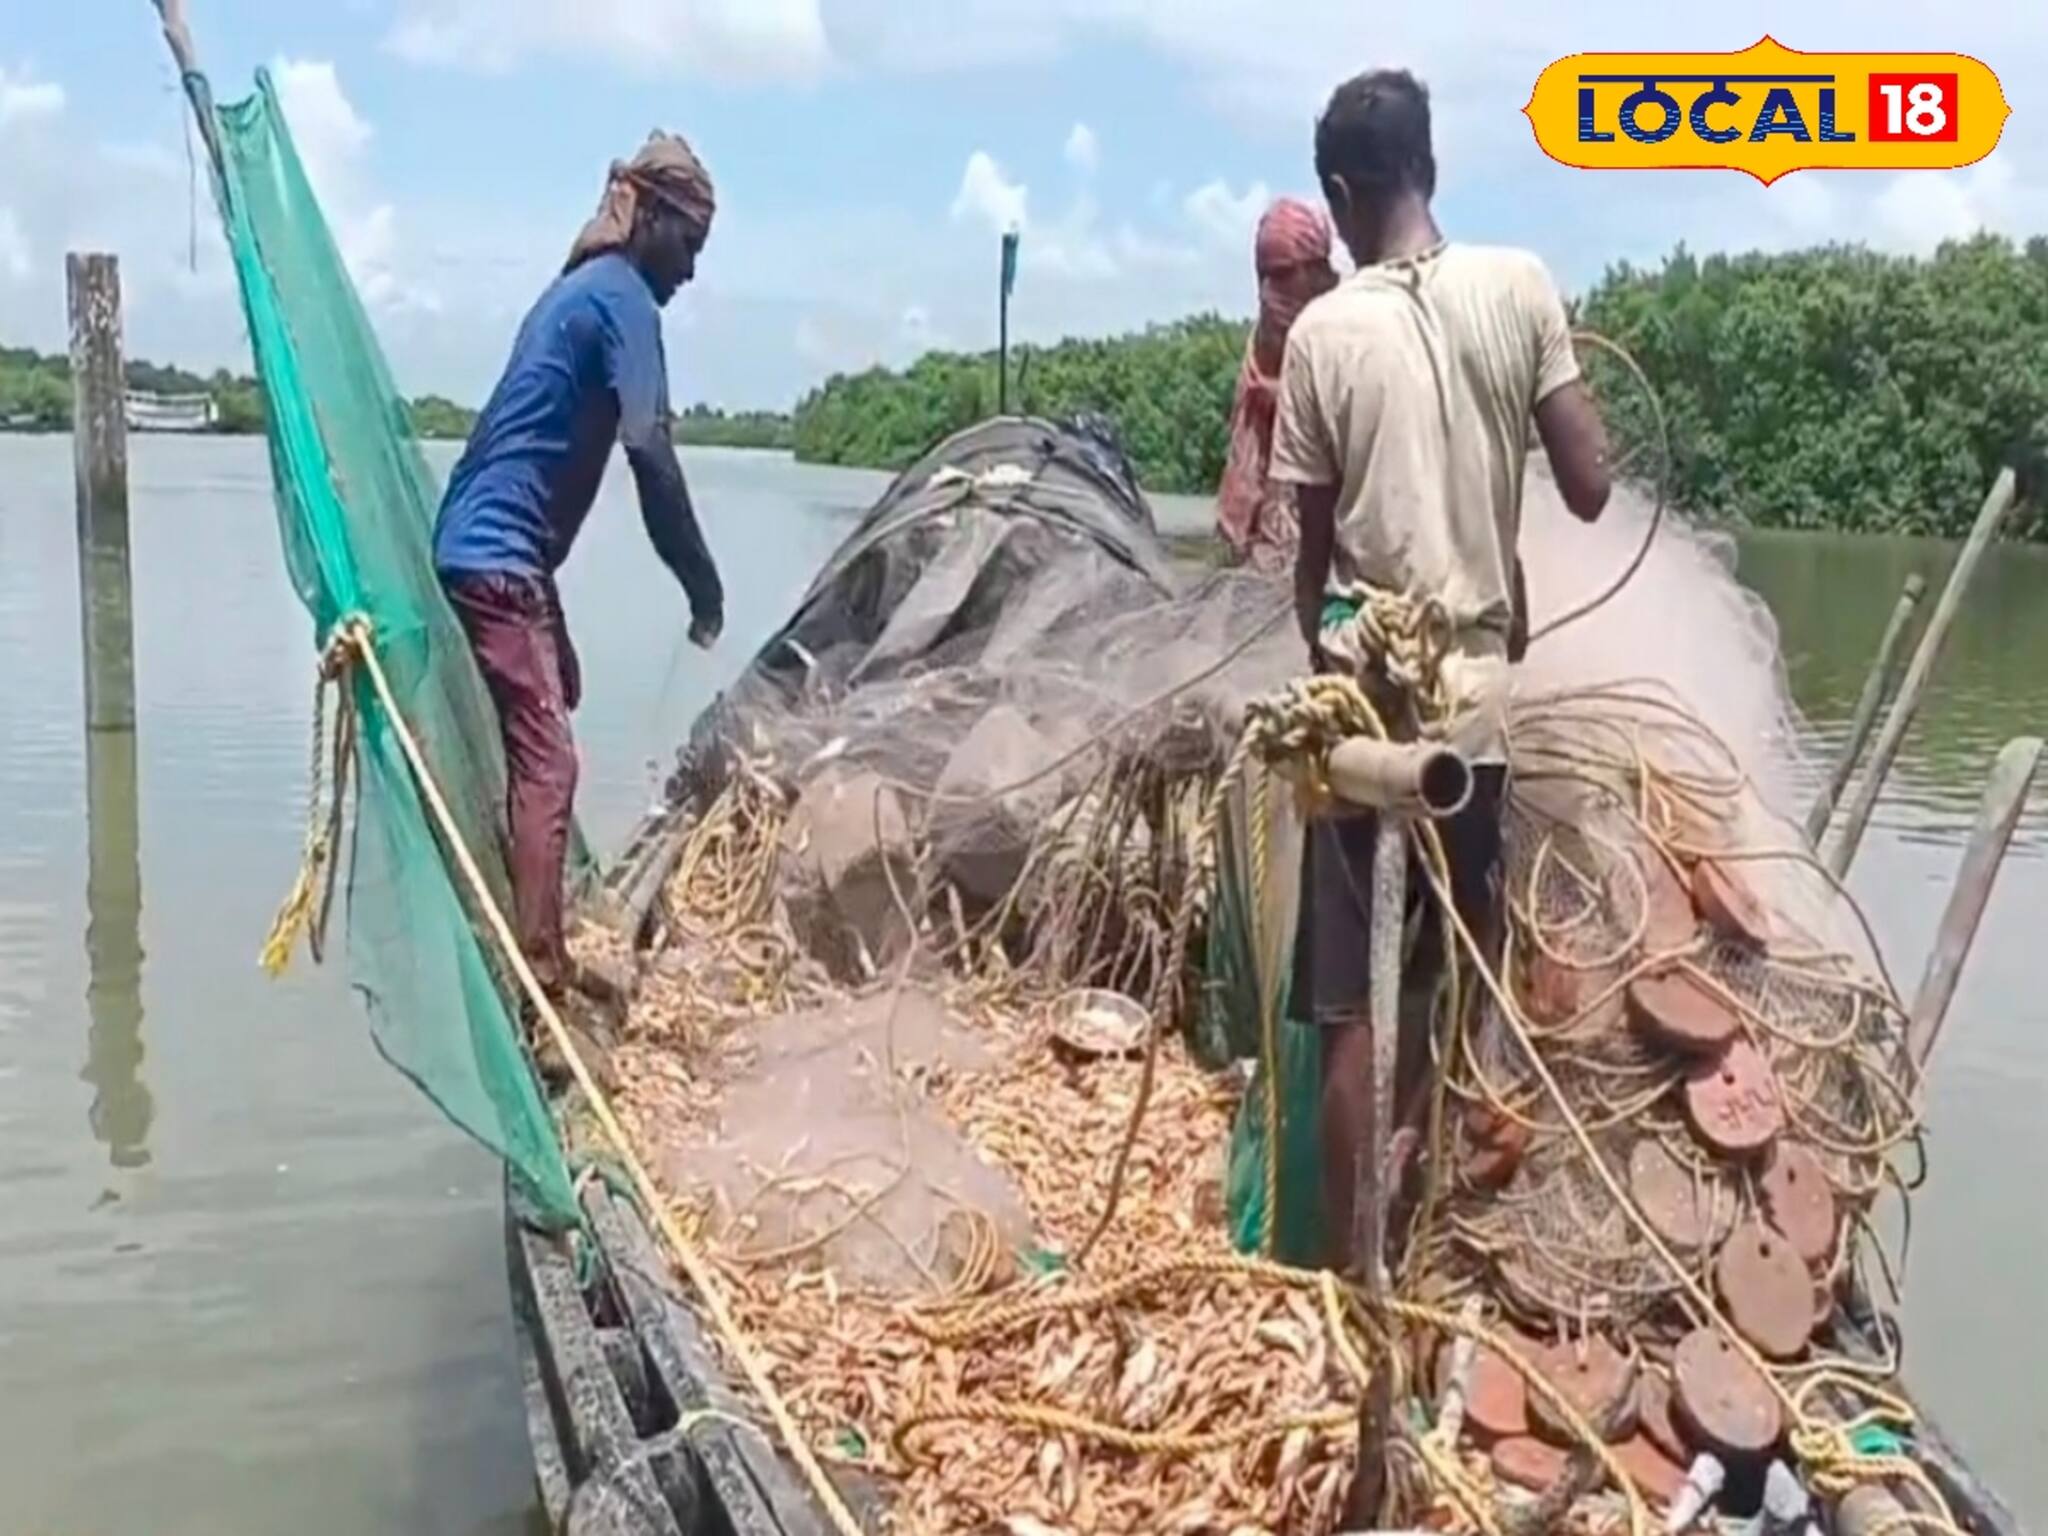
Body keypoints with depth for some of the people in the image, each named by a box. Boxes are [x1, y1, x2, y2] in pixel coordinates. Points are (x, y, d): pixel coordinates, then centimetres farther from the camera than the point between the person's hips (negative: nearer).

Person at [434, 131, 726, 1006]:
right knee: (546, 766, -13)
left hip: (482, 555, 10)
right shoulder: (623, 296, -9)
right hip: (500, 563, -10)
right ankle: (538, 988, -15)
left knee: (524, 758, 19)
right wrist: (704, 585, -9)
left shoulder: (579, 291, 20)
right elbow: (650, 452, -17)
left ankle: (520, 966, 30)